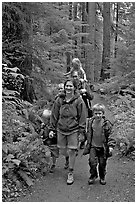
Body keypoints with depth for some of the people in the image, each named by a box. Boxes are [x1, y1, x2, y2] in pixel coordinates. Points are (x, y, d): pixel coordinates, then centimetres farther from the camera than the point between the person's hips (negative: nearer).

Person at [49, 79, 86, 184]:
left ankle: (71, 173, 12)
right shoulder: (59, 100, 2)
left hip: (74, 130, -3)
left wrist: (82, 132, -6)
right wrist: (52, 129, 5)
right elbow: (54, 115, 8)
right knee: (62, 151, 8)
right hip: (61, 129, 3)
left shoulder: (79, 101, -6)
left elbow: (82, 117, -4)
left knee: (72, 151, -3)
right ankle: (68, 160, 41)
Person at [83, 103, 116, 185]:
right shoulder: (91, 122, 0)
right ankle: (93, 175, 18)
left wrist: (111, 145, -17)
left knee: (102, 163, 8)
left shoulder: (106, 123, -11)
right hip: (93, 146, 2)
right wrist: (88, 145, 16)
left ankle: (102, 177, 30)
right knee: (92, 162, -6)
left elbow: (110, 135, -8)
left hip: (103, 147, -2)